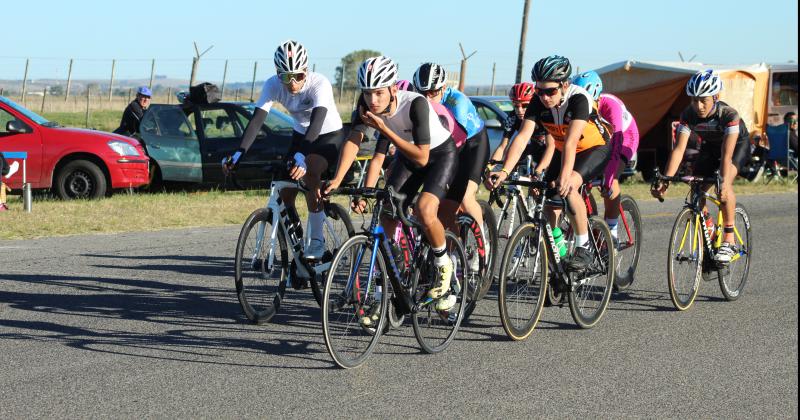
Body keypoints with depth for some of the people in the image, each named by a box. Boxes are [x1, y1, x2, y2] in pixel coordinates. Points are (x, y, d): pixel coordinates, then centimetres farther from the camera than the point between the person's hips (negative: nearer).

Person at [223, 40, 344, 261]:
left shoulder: (319, 84, -32)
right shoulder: (273, 85, -20)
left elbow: (317, 121, -46)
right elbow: (257, 119, -27)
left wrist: (301, 156, -61)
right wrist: (239, 153, -42)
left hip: (330, 136, -5)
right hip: (301, 135, 5)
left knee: (308, 170, -33)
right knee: (285, 192, -8)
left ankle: (317, 239, -22)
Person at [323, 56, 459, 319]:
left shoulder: (415, 104, -35)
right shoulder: (367, 105, -21)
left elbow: (422, 158, -35)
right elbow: (353, 141, -21)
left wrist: (384, 129, -38)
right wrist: (337, 180, -35)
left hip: (439, 153, -5)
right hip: (407, 156, 6)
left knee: (424, 211, -29)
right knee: (386, 222, -4)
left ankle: (444, 265, 0)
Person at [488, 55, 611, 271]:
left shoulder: (579, 99, -33)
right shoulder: (538, 103, -19)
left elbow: (570, 142, -44)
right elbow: (522, 137, -28)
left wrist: (564, 177, -56)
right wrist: (504, 171, -41)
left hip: (595, 149, -6)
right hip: (562, 150, 6)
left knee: (567, 187, -29)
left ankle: (584, 247, -18)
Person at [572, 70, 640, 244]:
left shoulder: (610, 105, -39)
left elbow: (616, 145, -43)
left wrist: (608, 181, -49)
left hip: (624, 136, -4)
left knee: (610, 178, -26)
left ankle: (612, 230, -16)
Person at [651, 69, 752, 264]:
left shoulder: (728, 114, -38)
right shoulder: (688, 115, -28)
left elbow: (726, 154, -45)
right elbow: (679, 149, -34)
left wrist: (723, 182, -60)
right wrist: (665, 180, -47)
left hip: (737, 144, -5)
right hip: (709, 146, 5)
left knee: (724, 183, -31)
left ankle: (728, 240, -22)